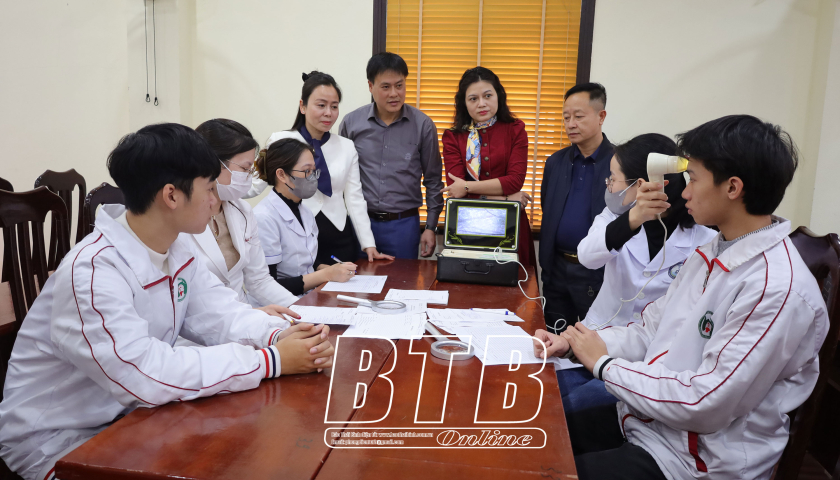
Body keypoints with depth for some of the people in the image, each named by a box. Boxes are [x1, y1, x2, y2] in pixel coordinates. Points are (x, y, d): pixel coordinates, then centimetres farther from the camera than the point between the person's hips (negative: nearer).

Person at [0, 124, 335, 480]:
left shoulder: (176, 251, -2)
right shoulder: (91, 272, -30)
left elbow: (217, 313, -2)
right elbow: (145, 375, -35)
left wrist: (280, 335, -22)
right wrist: (273, 360, -33)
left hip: (129, 411, 7)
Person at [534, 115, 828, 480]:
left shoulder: (778, 290, -25)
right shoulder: (711, 253, 4)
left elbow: (704, 405, -25)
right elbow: (651, 331, 10)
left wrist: (604, 364, -14)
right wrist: (573, 343, -4)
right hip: (644, 416, 7)